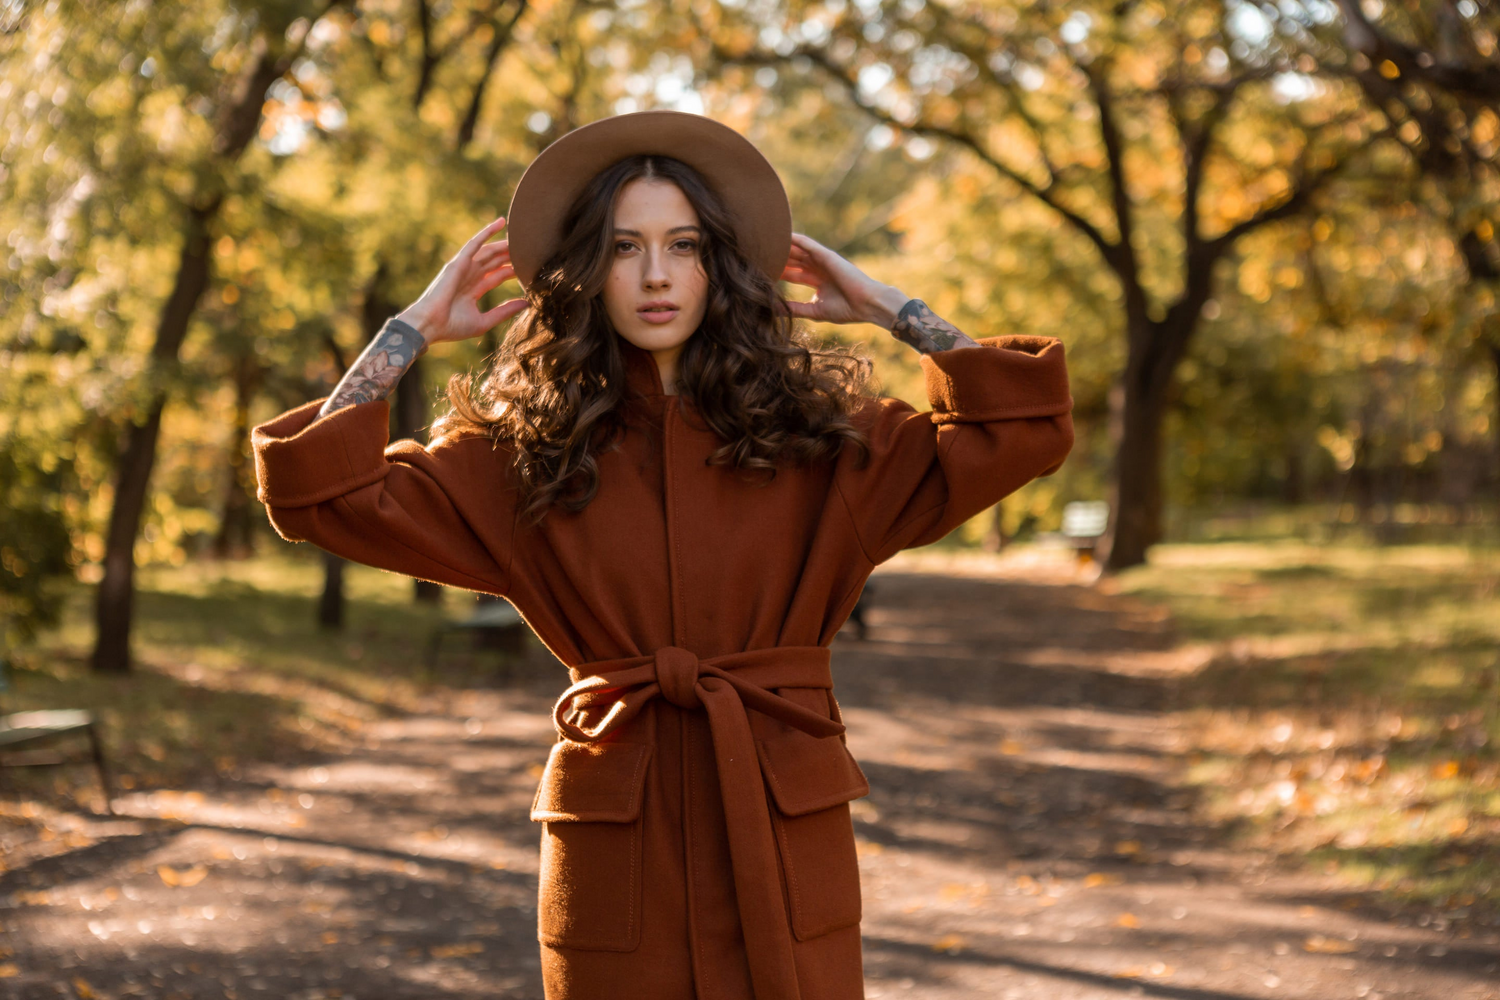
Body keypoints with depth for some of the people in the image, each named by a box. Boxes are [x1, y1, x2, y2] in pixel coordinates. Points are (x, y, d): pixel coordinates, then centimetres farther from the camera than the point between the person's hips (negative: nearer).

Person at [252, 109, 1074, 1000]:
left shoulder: (818, 433, 4)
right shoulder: (523, 453, 4)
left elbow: (1026, 430, 0)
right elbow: (323, 492, -1)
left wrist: (893, 312, 5)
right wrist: (416, 328, 5)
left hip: (785, 833, 0)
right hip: (616, 847, 0)